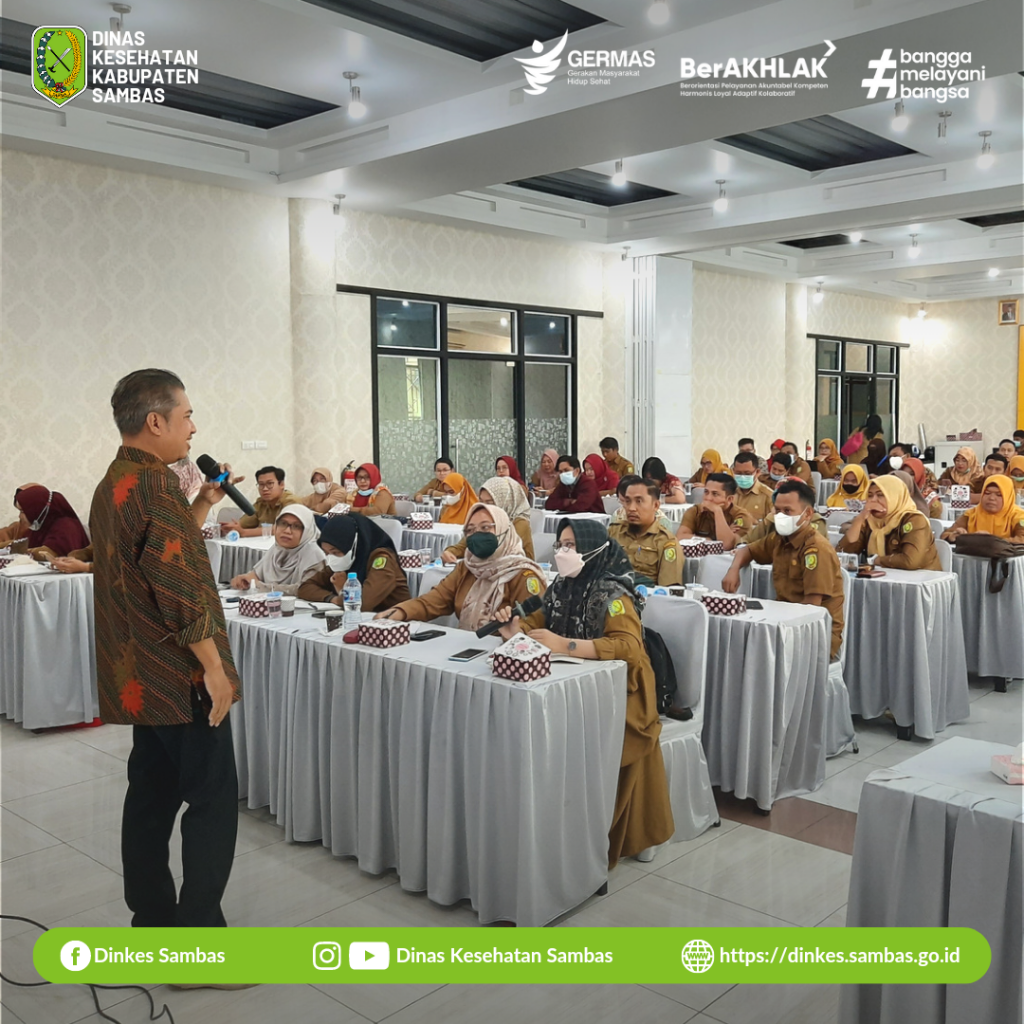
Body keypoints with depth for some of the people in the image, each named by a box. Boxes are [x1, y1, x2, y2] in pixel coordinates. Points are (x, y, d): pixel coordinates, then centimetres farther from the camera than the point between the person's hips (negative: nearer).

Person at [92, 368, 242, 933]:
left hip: (139, 678, 10)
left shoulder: (114, 483, 12)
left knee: (152, 794, 16)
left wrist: (203, 503, 15)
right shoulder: (155, 486, -19)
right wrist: (214, 667, -19)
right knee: (212, 802, -3)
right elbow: (183, 589, -24)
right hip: (181, 677, -10)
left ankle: (152, 919, 26)